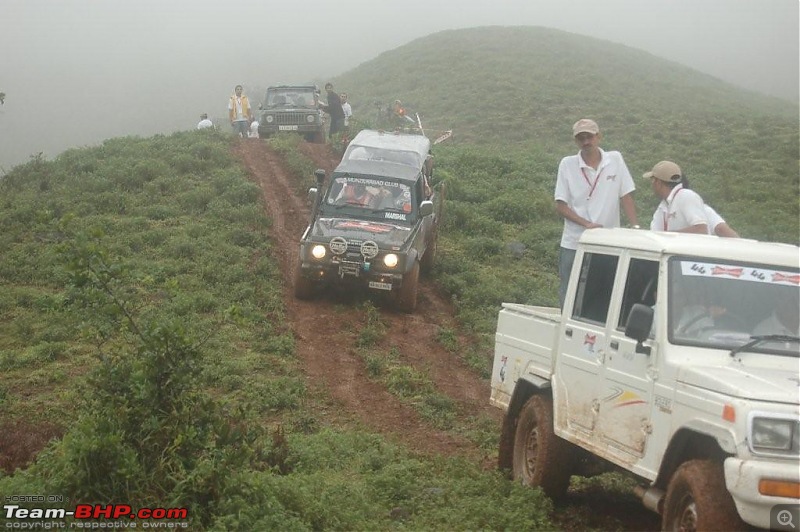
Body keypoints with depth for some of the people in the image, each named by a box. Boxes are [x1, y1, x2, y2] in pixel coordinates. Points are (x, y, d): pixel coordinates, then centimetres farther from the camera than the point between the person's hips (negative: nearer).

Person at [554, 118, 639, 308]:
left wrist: (636, 227, -11)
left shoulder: (615, 159, 3)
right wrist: (587, 224, -14)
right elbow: (560, 206, -1)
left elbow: (626, 197, 4)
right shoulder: (567, 164, 0)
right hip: (574, 245, -1)